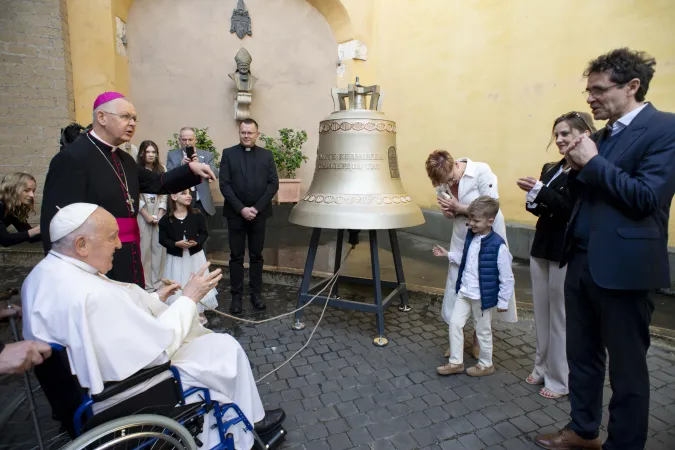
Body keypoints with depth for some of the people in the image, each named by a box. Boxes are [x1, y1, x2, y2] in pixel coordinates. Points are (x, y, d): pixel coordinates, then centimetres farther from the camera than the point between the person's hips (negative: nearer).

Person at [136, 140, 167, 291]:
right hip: (142, 213, -3)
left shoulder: (162, 170, 11)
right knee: (144, 247, -2)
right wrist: (146, 215, -10)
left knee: (159, 247, 3)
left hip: (159, 213, 3)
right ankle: (146, 284, 5)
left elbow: (165, 193, 6)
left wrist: (160, 214, -4)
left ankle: (157, 282, 11)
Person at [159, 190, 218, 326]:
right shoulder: (166, 219, -8)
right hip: (176, 257, -1)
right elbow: (162, 239, -4)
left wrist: (197, 242, -19)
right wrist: (176, 244, -20)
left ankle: (199, 312, 23)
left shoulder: (197, 215, -5)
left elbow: (204, 233, -1)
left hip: (195, 256, 1)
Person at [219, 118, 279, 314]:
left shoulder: (267, 155, 6)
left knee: (256, 255, 8)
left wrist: (256, 208, -10)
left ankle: (256, 293, 19)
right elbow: (224, 184, -4)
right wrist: (241, 208, -13)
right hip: (236, 213, -1)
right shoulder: (228, 153, 3)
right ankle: (236, 295, 15)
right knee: (236, 256, 5)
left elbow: (274, 184, -1)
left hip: (259, 213, 1)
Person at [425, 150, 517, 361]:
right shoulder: (443, 180, -7)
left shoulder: (481, 171, -22)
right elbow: (451, 212, 5)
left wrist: (460, 208, -26)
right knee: (456, 287, 4)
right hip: (462, 239, 4)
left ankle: (478, 338, 28)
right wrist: (448, 210, -18)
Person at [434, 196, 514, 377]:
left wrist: (503, 301, -11)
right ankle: (456, 362, 24)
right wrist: (448, 254, 13)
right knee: (455, 323, 9)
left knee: (483, 331, 11)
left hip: (483, 296, -7)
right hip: (464, 292, 7)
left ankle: (486, 365, 34)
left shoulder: (498, 245, -21)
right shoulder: (471, 236, 1)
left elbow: (507, 277, -15)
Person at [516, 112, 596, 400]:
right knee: (542, 314, 16)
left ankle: (560, 379, 20)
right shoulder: (551, 169, 11)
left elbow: (576, 210, -21)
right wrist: (533, 197, -6)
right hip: (542, 248, 8)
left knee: (561, 318, 3)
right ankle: (543, 367, 32)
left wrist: (540, 191, -25)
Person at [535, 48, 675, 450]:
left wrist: (592, 163, -14)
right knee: (582, 355, 18)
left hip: (622, 267, -8)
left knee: (627, 366, 9)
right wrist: (579, 170, -4)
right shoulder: (605, 134, 14)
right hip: (582, 262, 8)